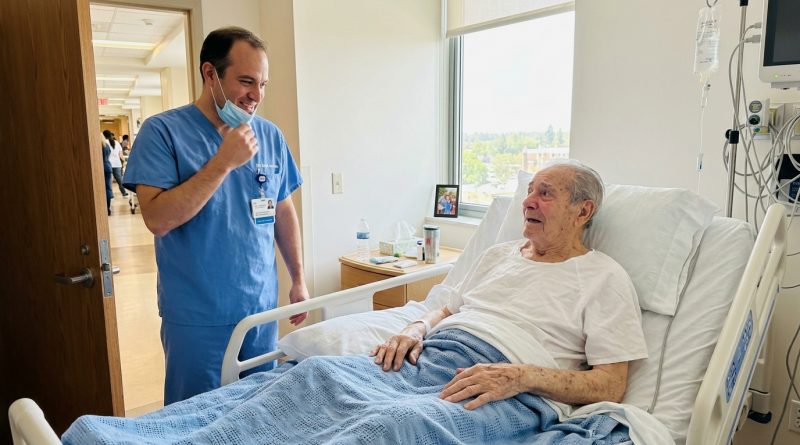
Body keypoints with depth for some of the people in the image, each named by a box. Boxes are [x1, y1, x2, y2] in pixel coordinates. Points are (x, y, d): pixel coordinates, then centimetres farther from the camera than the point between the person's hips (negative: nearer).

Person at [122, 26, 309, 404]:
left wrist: (299, 280, 9)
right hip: (197, 319, -4)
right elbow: (157, 219, -19)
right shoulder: (163, 131, -10)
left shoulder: (271, 136, 3)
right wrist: (223, 162, -22)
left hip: (262, 309, 4)